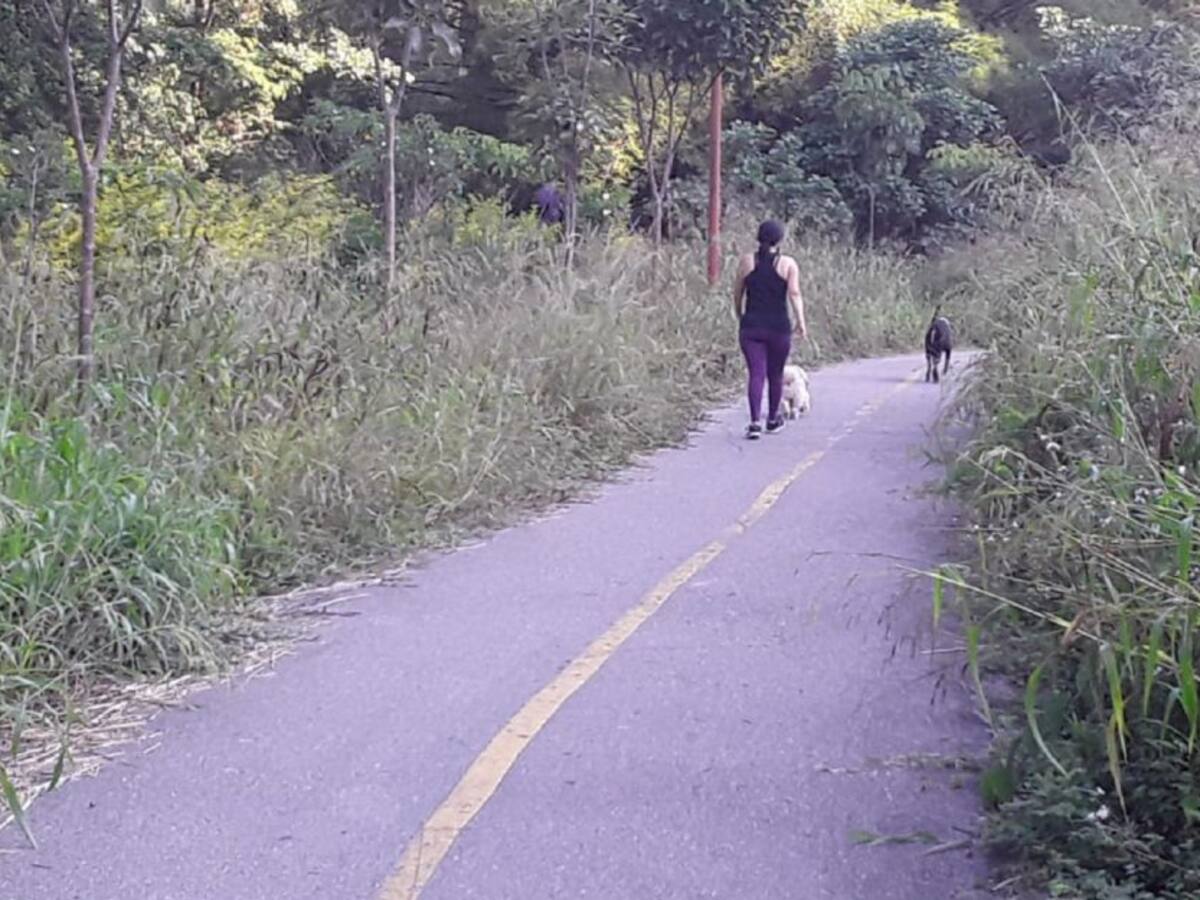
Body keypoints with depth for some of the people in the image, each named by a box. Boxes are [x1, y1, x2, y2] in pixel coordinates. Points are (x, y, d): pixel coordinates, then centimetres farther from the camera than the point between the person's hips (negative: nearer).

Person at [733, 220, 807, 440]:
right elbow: (794, 293, -13)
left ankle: (755, 421, -18)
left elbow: (737, 294, 9)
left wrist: (740, 317, 23)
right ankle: (772, 420, 29)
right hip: (779, 328, 0)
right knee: (775, 375, 15)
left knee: (756, 374, -2)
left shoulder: (747, 261, 2)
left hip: (751, 327, 1)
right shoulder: (788, 264, -2)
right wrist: (800, 321, -14)